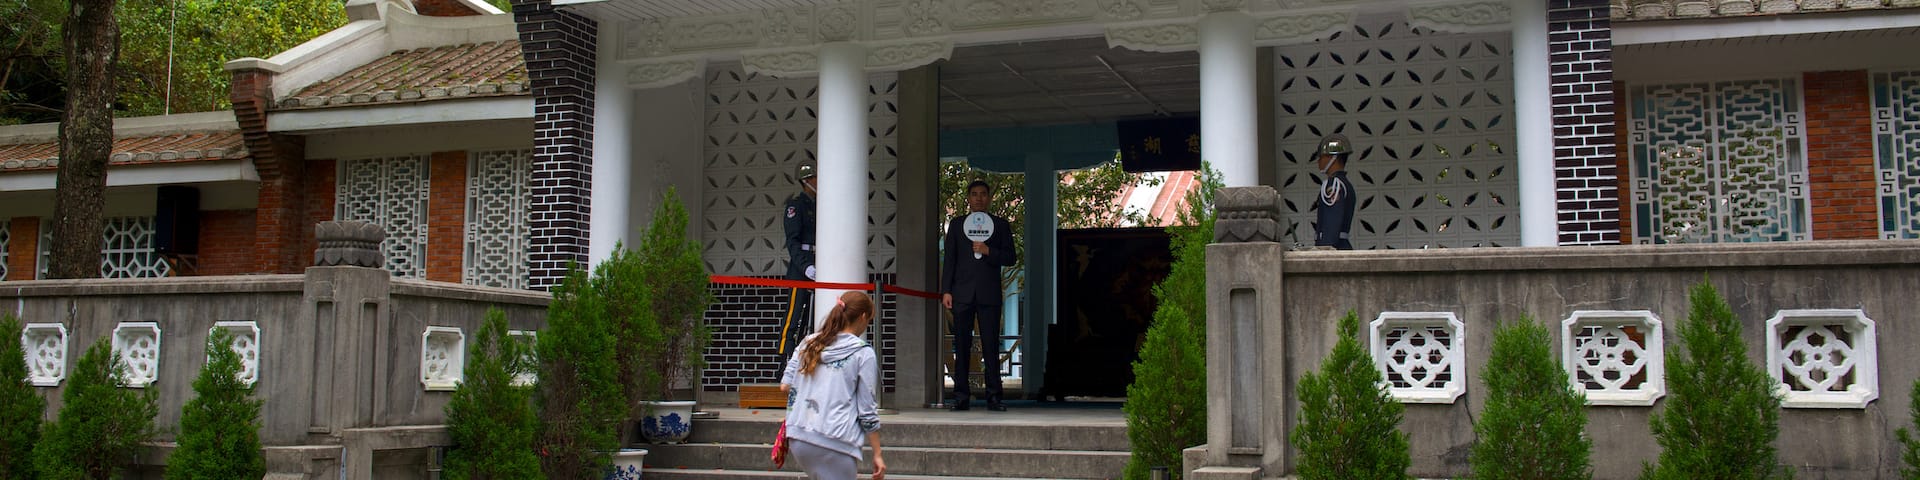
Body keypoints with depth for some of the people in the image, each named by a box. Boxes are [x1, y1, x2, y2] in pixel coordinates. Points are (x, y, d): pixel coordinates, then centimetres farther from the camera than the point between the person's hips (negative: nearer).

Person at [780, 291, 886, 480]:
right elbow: (868, 409, -3)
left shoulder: (809, 343, 11)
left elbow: (785, 386, 10)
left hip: (799, 437, 5)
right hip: (835, 441, -5)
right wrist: (877, 454, 3)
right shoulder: (863, 353, -3)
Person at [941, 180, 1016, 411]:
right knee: (961, 346, 0)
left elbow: (1010, 258, 5)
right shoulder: (956, 224, 14)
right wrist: (946, 291, 0)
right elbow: (949, 259, 9)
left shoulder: (1001, 225, 11)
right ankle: (961, 397, 3)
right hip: (962, 293, 1)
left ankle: (993, 397, -2)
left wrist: (988, 251, -12)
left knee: (991, 346, -4)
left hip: (989, 294, -1)